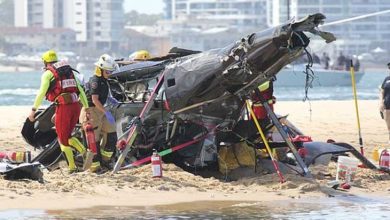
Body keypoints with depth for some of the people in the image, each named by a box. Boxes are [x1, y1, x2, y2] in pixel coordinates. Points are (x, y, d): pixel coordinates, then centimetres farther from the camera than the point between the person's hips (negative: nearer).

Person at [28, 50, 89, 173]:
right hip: (76, 106, 6)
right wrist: (87, 108, 17)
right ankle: (85, 153, 0)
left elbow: (41, 93, -10)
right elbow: (81, 91, 17)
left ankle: (72, 167, 5)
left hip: (63, 107, -6)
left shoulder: (48, 74, 2)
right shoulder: (69, 72, 20)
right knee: (67, 136, 20)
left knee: (63, 139, 7)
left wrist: (33, 110, -9)